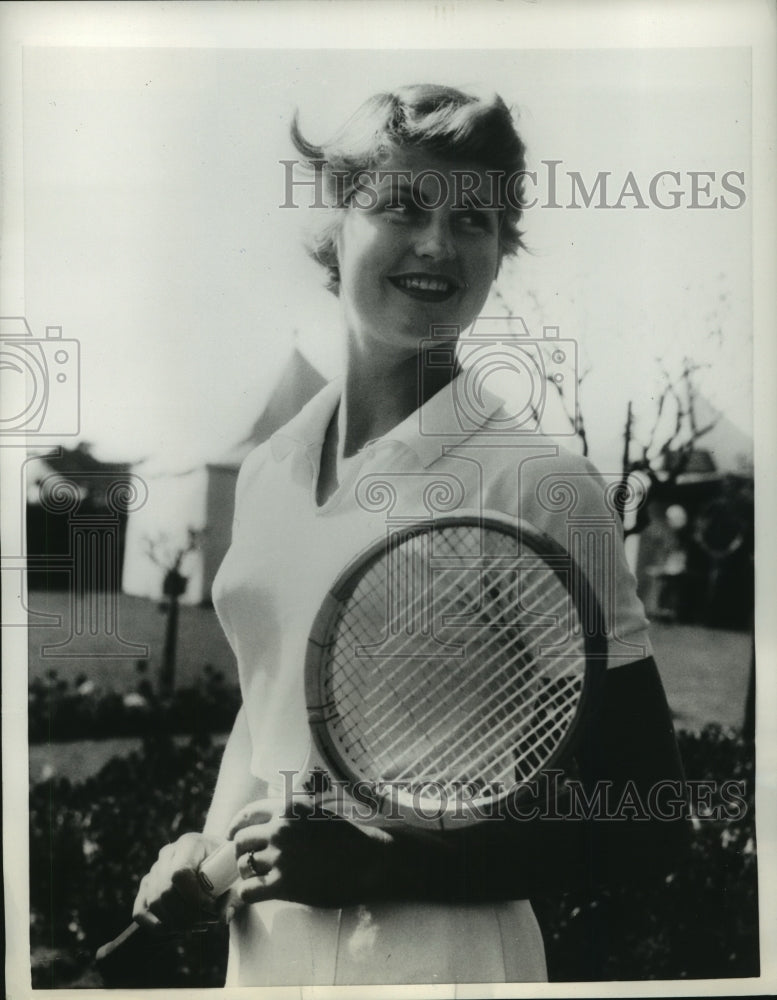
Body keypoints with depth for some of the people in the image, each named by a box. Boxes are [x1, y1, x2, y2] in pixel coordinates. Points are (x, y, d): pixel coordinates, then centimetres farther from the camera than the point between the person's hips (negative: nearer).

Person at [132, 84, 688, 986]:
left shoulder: (538, 485, -16)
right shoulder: (267, 470, -1)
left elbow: (644, 824, -14)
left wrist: (380, 866, -19)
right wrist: (209, 847, -1)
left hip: (438, 956, -5)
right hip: (259, 948, 5)